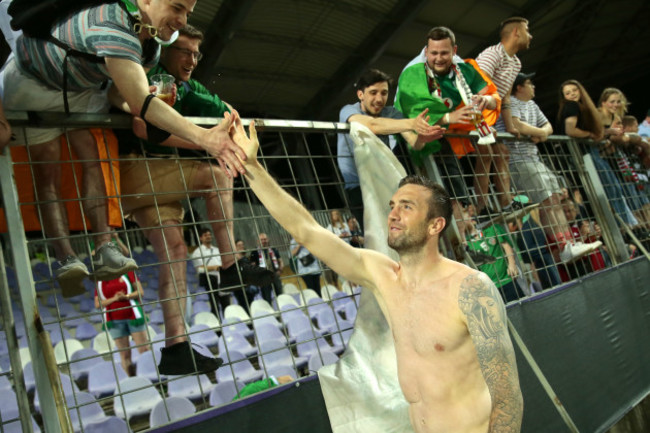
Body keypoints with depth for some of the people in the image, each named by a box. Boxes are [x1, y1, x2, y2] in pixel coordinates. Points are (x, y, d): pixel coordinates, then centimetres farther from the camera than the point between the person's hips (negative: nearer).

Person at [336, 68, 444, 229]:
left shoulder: (391, 113, 4)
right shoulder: (348, 111, -9)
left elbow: (413, 143, -12)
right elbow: (372, 125, -33)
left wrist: (421, 138, -37)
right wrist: (411, 123, -45)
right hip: (355, 186, -4)